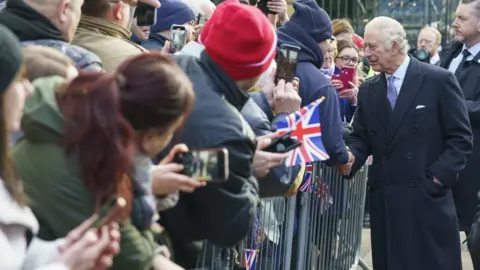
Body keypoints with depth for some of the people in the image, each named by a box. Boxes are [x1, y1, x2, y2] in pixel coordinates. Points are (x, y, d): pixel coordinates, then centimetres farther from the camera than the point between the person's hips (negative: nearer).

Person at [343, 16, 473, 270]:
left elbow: (461, 137, -5)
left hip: (427, 198, -5)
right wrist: (349, 159, -9)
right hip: (384, 200, 5)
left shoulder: (439, 80, -5)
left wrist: (438, 178, -12)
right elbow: (361, 138, 12)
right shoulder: (368, 90, 11)